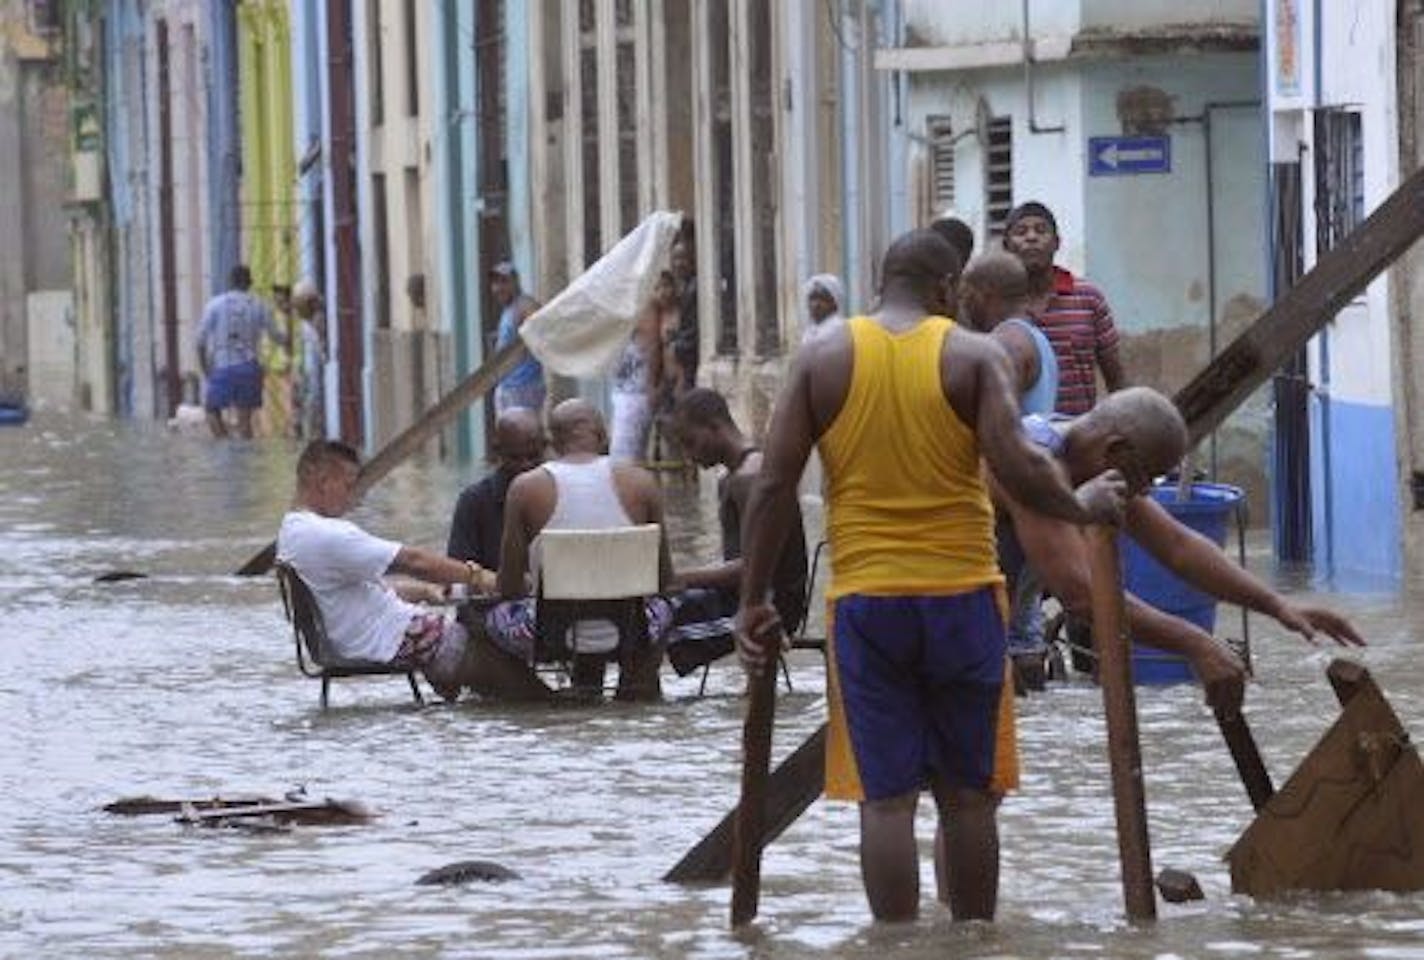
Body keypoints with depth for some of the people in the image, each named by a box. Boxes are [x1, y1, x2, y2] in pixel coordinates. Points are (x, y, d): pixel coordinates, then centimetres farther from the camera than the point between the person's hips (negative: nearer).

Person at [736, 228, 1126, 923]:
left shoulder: (822, 359, 3)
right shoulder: (974, 356, -1)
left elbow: (774, 485, -1)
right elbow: (1017, 465, -13)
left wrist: (753, 599, 6)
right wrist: (1082, 507, 5)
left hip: (863, 601, 0)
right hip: (961, 596, 0)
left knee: (885, 796, 1)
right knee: (967, 794, 10)